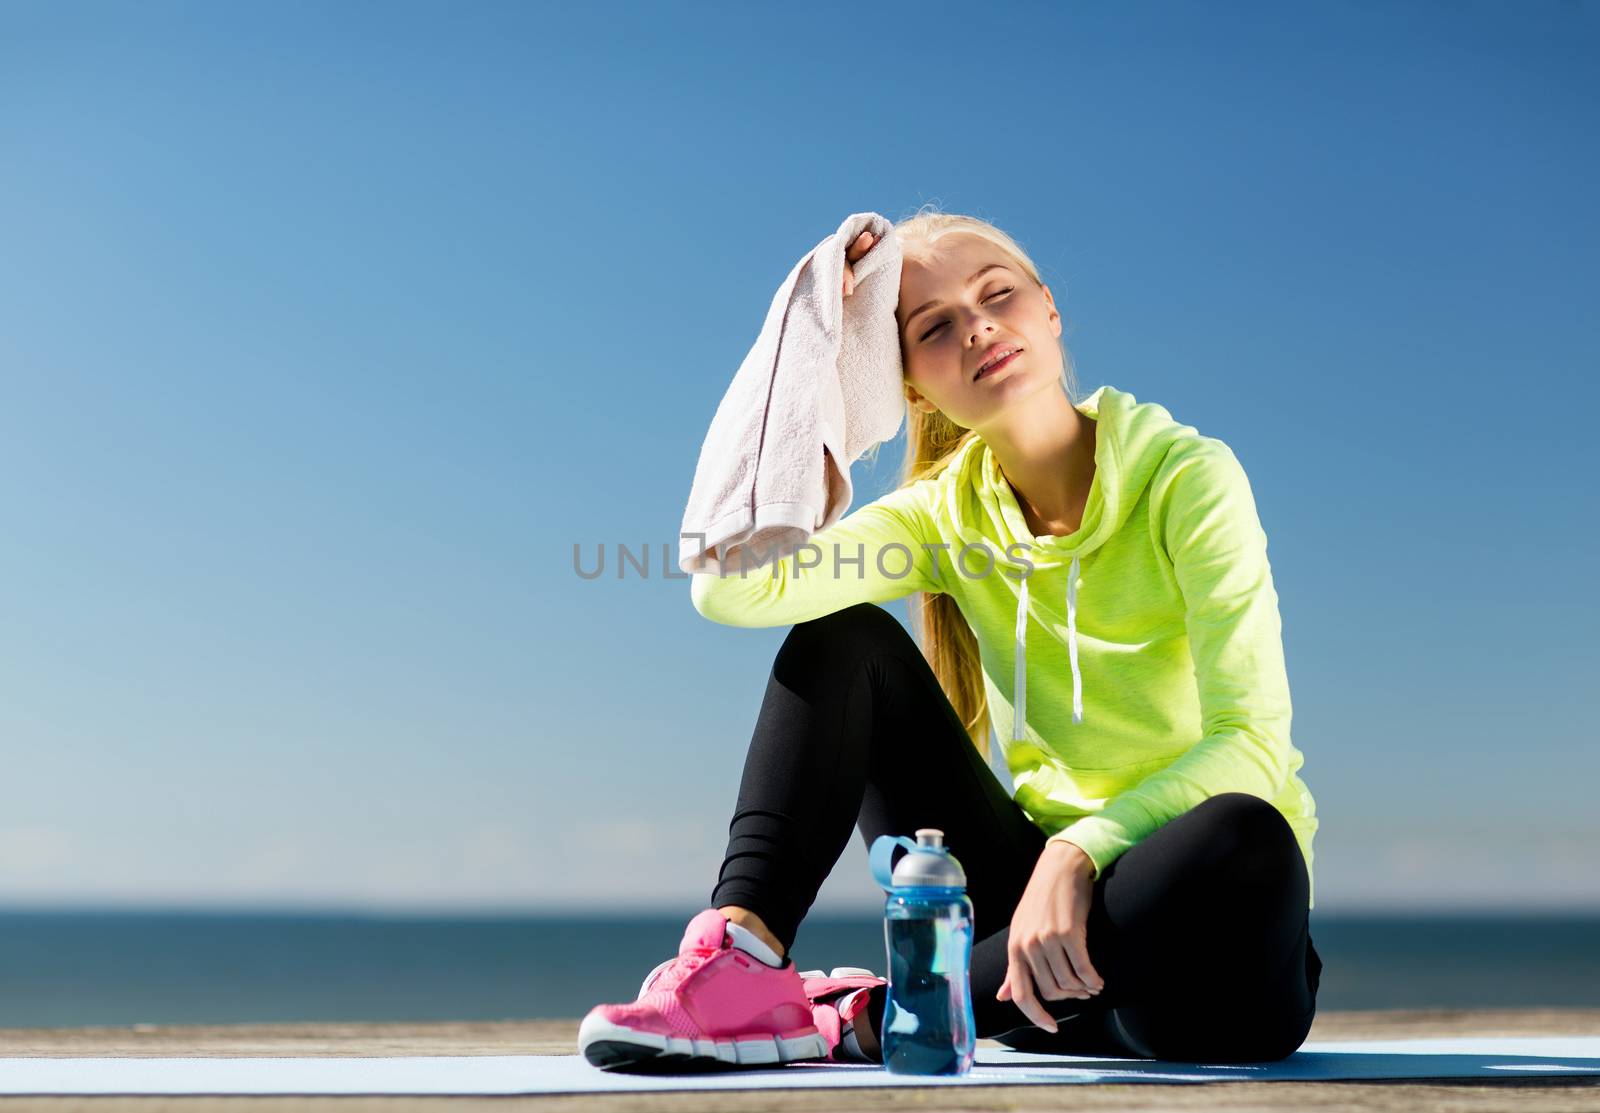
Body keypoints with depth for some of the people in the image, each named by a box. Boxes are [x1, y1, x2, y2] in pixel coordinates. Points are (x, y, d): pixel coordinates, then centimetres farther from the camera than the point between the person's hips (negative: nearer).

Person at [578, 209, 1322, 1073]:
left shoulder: (1184, 477, -11)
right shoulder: (945, 515, 1)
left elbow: (1250, 740, -21)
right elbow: (732, 589, -16)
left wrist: (1080, 853, -34)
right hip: (1041, 872, 4)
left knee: (1243, 844, -39)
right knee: (845, 642, -7)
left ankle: (861, 1022, -27)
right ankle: (740, 954, -25)